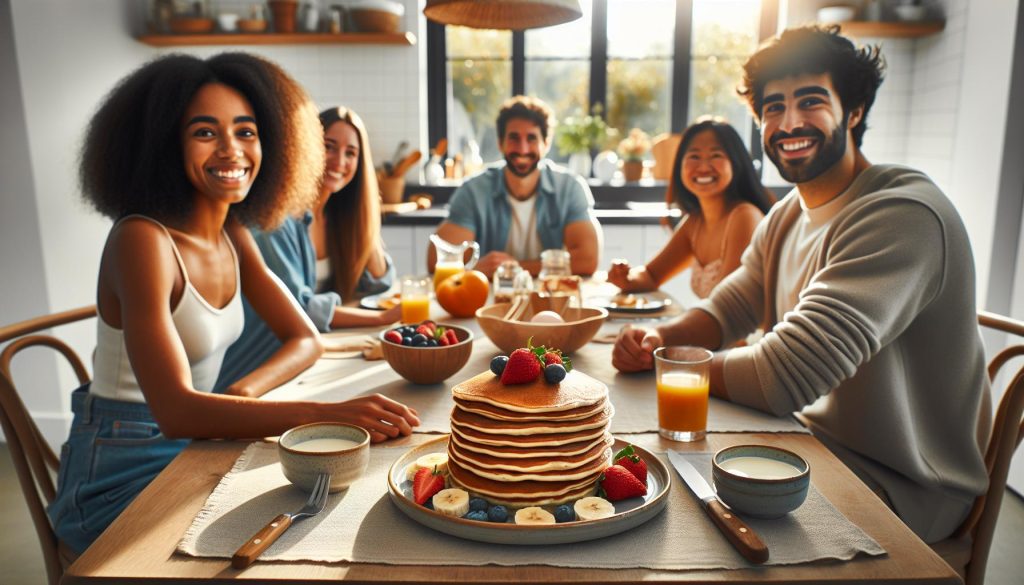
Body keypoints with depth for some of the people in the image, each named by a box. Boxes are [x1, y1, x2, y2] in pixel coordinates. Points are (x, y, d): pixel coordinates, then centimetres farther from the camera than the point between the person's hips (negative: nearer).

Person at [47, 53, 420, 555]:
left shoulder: (232, 234, 1)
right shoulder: (141, 240, -22)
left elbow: (305, 339, 3)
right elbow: (177, 411, -31)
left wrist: (241, 394, -17)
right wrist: (325, 413, -42)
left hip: (191, 450, 7)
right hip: (120, 481, -6)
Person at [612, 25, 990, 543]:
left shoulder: (902, 216, -26)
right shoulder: (787, 214, 5)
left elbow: (786, 377, -33)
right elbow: (727, 309, 8)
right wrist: (659, 336, -14)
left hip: (900, 488, -7)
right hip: (811, 439, 8)